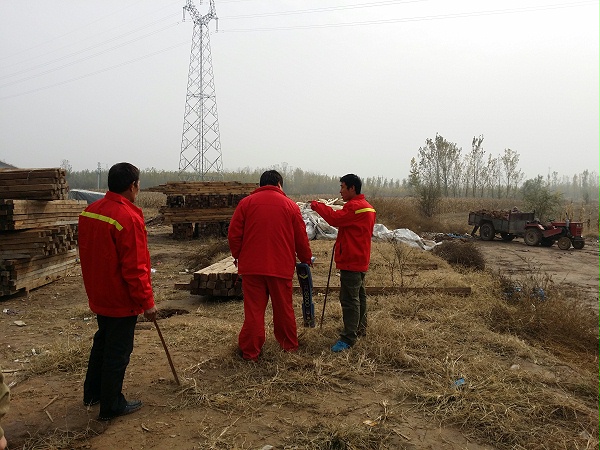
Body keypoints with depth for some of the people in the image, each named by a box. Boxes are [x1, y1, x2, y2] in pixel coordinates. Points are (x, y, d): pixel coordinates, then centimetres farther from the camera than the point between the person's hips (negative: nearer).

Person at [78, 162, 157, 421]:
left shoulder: (89, 211, 1)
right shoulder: (128, 218, -26)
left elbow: (87, 254, 12)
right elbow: (134, 268, -24)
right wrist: (147, 302, -15)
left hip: (98, 295, 9)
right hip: (122, 300, -8)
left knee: (102, 341, 25)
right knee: (118, 351, 6)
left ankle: (92, 393, 40)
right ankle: (111, 406, 21)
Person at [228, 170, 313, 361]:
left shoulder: (246, 202, 2)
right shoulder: (290, 206, 4)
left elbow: (233, 234, 1)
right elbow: (301, 238, 7)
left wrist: (237, 255, 18)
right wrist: (306, 259, 23)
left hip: (251, 266, 0)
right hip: (281, 267, 1)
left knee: (253, 310, 5)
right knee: (284, 309, 14)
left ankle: (250, 352, 11)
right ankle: (290, 346, 28)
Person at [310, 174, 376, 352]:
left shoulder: (354, 206, -17)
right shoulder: (366, 207, 18)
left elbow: (335, 218, -25)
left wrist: (317, 205, -14)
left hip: (351, 260, -11)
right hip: (360, 259, 11)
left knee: (349, 299, -8)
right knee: (359, 295, 20)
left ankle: (348, 338, -5)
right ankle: (360, 328, 32)